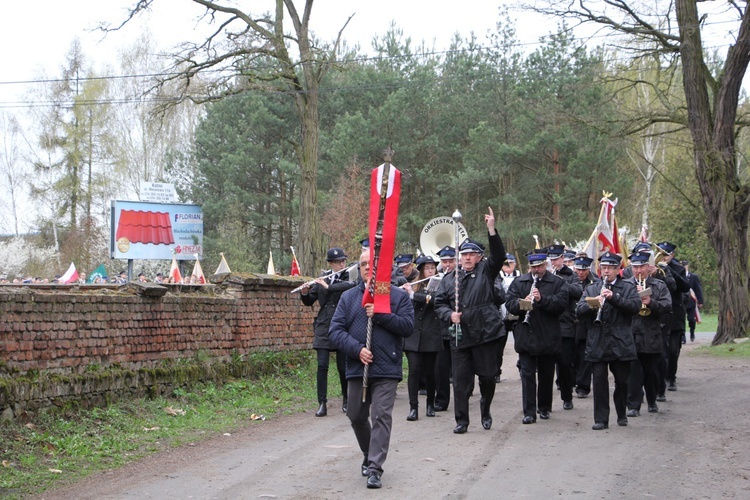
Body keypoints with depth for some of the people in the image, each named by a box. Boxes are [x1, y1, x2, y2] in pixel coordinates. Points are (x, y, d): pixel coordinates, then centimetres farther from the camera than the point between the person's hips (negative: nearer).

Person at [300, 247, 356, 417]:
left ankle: (346, 399, 23)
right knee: (322, 366, -5)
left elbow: (350, 286, -24)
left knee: (343, 366, 3)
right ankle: (322, 404, -3)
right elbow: (309, 301, 12)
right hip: (324, 326, 2)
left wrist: (328, 286, -26)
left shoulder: (349, 277, 1)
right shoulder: (322, 278, 9)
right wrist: (305, 293, -8)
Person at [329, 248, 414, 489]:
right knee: (357, 416, 13)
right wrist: (357, 349, -14)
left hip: (386, 369, -3)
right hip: (357, 368, 3)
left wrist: (380, 315, -16)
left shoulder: (398, 296, 4)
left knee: (381, 416, -9)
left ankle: (375, 468, -6)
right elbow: (336, 331, 0)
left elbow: (408, 326, -7)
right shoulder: (348, 297, 9)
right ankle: (369, 455, 36)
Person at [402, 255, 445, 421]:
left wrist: (413, 294, -17)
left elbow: (436, 301, -19)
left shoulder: (439, 286, 1)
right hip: (413, 336, 2)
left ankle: (430, 403, 25)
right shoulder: (413, 286, 11)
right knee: (414, 369, -8)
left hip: (431, 337, -2)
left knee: (429, 371, 5)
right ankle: (413, 407, -7)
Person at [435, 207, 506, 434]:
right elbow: (439, 303, 12)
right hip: (459, 336, 2)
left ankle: (485, 407, 31)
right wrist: (450, 314, -9)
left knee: (488, 376, 3)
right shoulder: (449, 278, 10)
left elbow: (499, 255, -11)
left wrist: (491, 229, -22)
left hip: (485, 332, -1)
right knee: (461, 380, 3)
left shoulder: (486, 271, 5)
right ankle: (461, 421, 11)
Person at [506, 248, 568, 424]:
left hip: (548, 337, 0)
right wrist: (523, 302, -19)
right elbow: (509, 304, 0)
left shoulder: (557, 283, 2)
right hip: (525, 336, 0)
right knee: (527, 374, -3)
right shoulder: (518, 282, 8)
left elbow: (562, 303, -11)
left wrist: (542, 299, -22)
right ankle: (529, 412, -2)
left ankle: (544, 408, 26)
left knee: (547, 375, 11)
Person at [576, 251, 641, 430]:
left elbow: (635, 306, -10)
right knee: (599, 380, -2)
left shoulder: (628, 287, 7)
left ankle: (622, 415, 25)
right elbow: (579, 311, 3)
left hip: (621, 343, -1)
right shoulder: (591, 289, 14)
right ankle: (601, 419, 3)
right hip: (597, 344, 1)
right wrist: (592, 304, -17)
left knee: (622, 381, 7)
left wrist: (614, 297, -20)